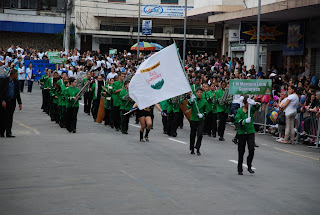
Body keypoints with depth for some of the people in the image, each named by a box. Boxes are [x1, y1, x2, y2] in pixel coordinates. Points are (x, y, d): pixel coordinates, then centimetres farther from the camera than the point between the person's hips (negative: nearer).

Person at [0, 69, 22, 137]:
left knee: (10, 118, 1)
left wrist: (20, 103, 12)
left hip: (12, 102, 4)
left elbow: (17, 93, 15)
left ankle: (8, 133, 2)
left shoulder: (16, 82, 10)